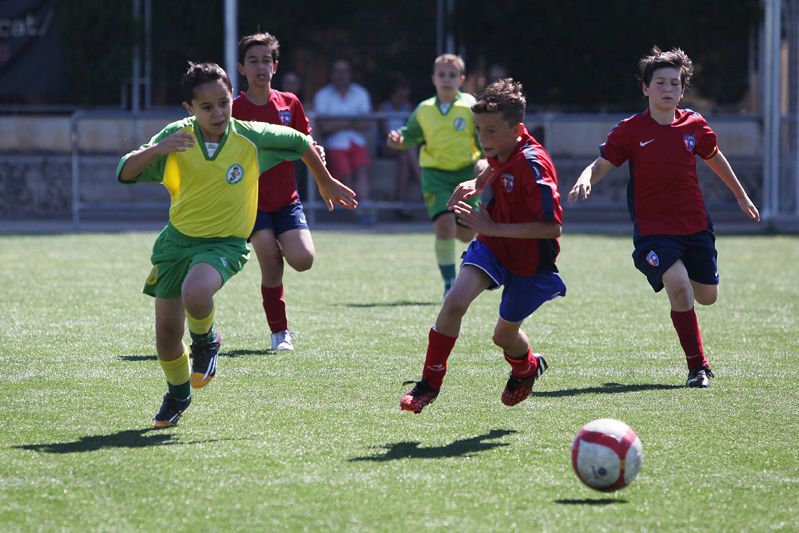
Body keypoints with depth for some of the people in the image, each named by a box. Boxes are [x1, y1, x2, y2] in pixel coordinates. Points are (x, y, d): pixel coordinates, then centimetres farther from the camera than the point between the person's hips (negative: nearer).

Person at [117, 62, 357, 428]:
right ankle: (178, 394, 34)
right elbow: (124, 174, -13)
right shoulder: (177, 137, -10)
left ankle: (206, 341, 0)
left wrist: (327, 184, 16)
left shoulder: (251, 137, -13)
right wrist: (156, 150, -30)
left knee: (195, 296, -35)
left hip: (224, 243, -2)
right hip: (177, 238, 3)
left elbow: (300, 142, 6)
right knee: (166, 338, 2)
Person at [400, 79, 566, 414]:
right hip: (493, 243, 5)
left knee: (504, 334, 12)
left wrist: (492, 227, -32)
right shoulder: (500, 150, -7)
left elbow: (552, 226, -33)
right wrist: (478, 184, 4)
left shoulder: (533, 166, -30)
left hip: (530, 257, -5)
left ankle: (527, 369, 48)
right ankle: (430, 382, -6)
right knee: (455, 302, -18)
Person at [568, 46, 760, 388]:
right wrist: (585, 180, -33)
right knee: (679, 288, -24)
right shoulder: (630, 130, -8)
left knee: (707, 296, 11)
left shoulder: (695, 125, 1)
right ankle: (698, 367, -12)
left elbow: (715, 159, 19)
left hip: (695, 226, 4)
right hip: (653, 229, -4)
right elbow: (602, 164, -9)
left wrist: (741, 196, 31)